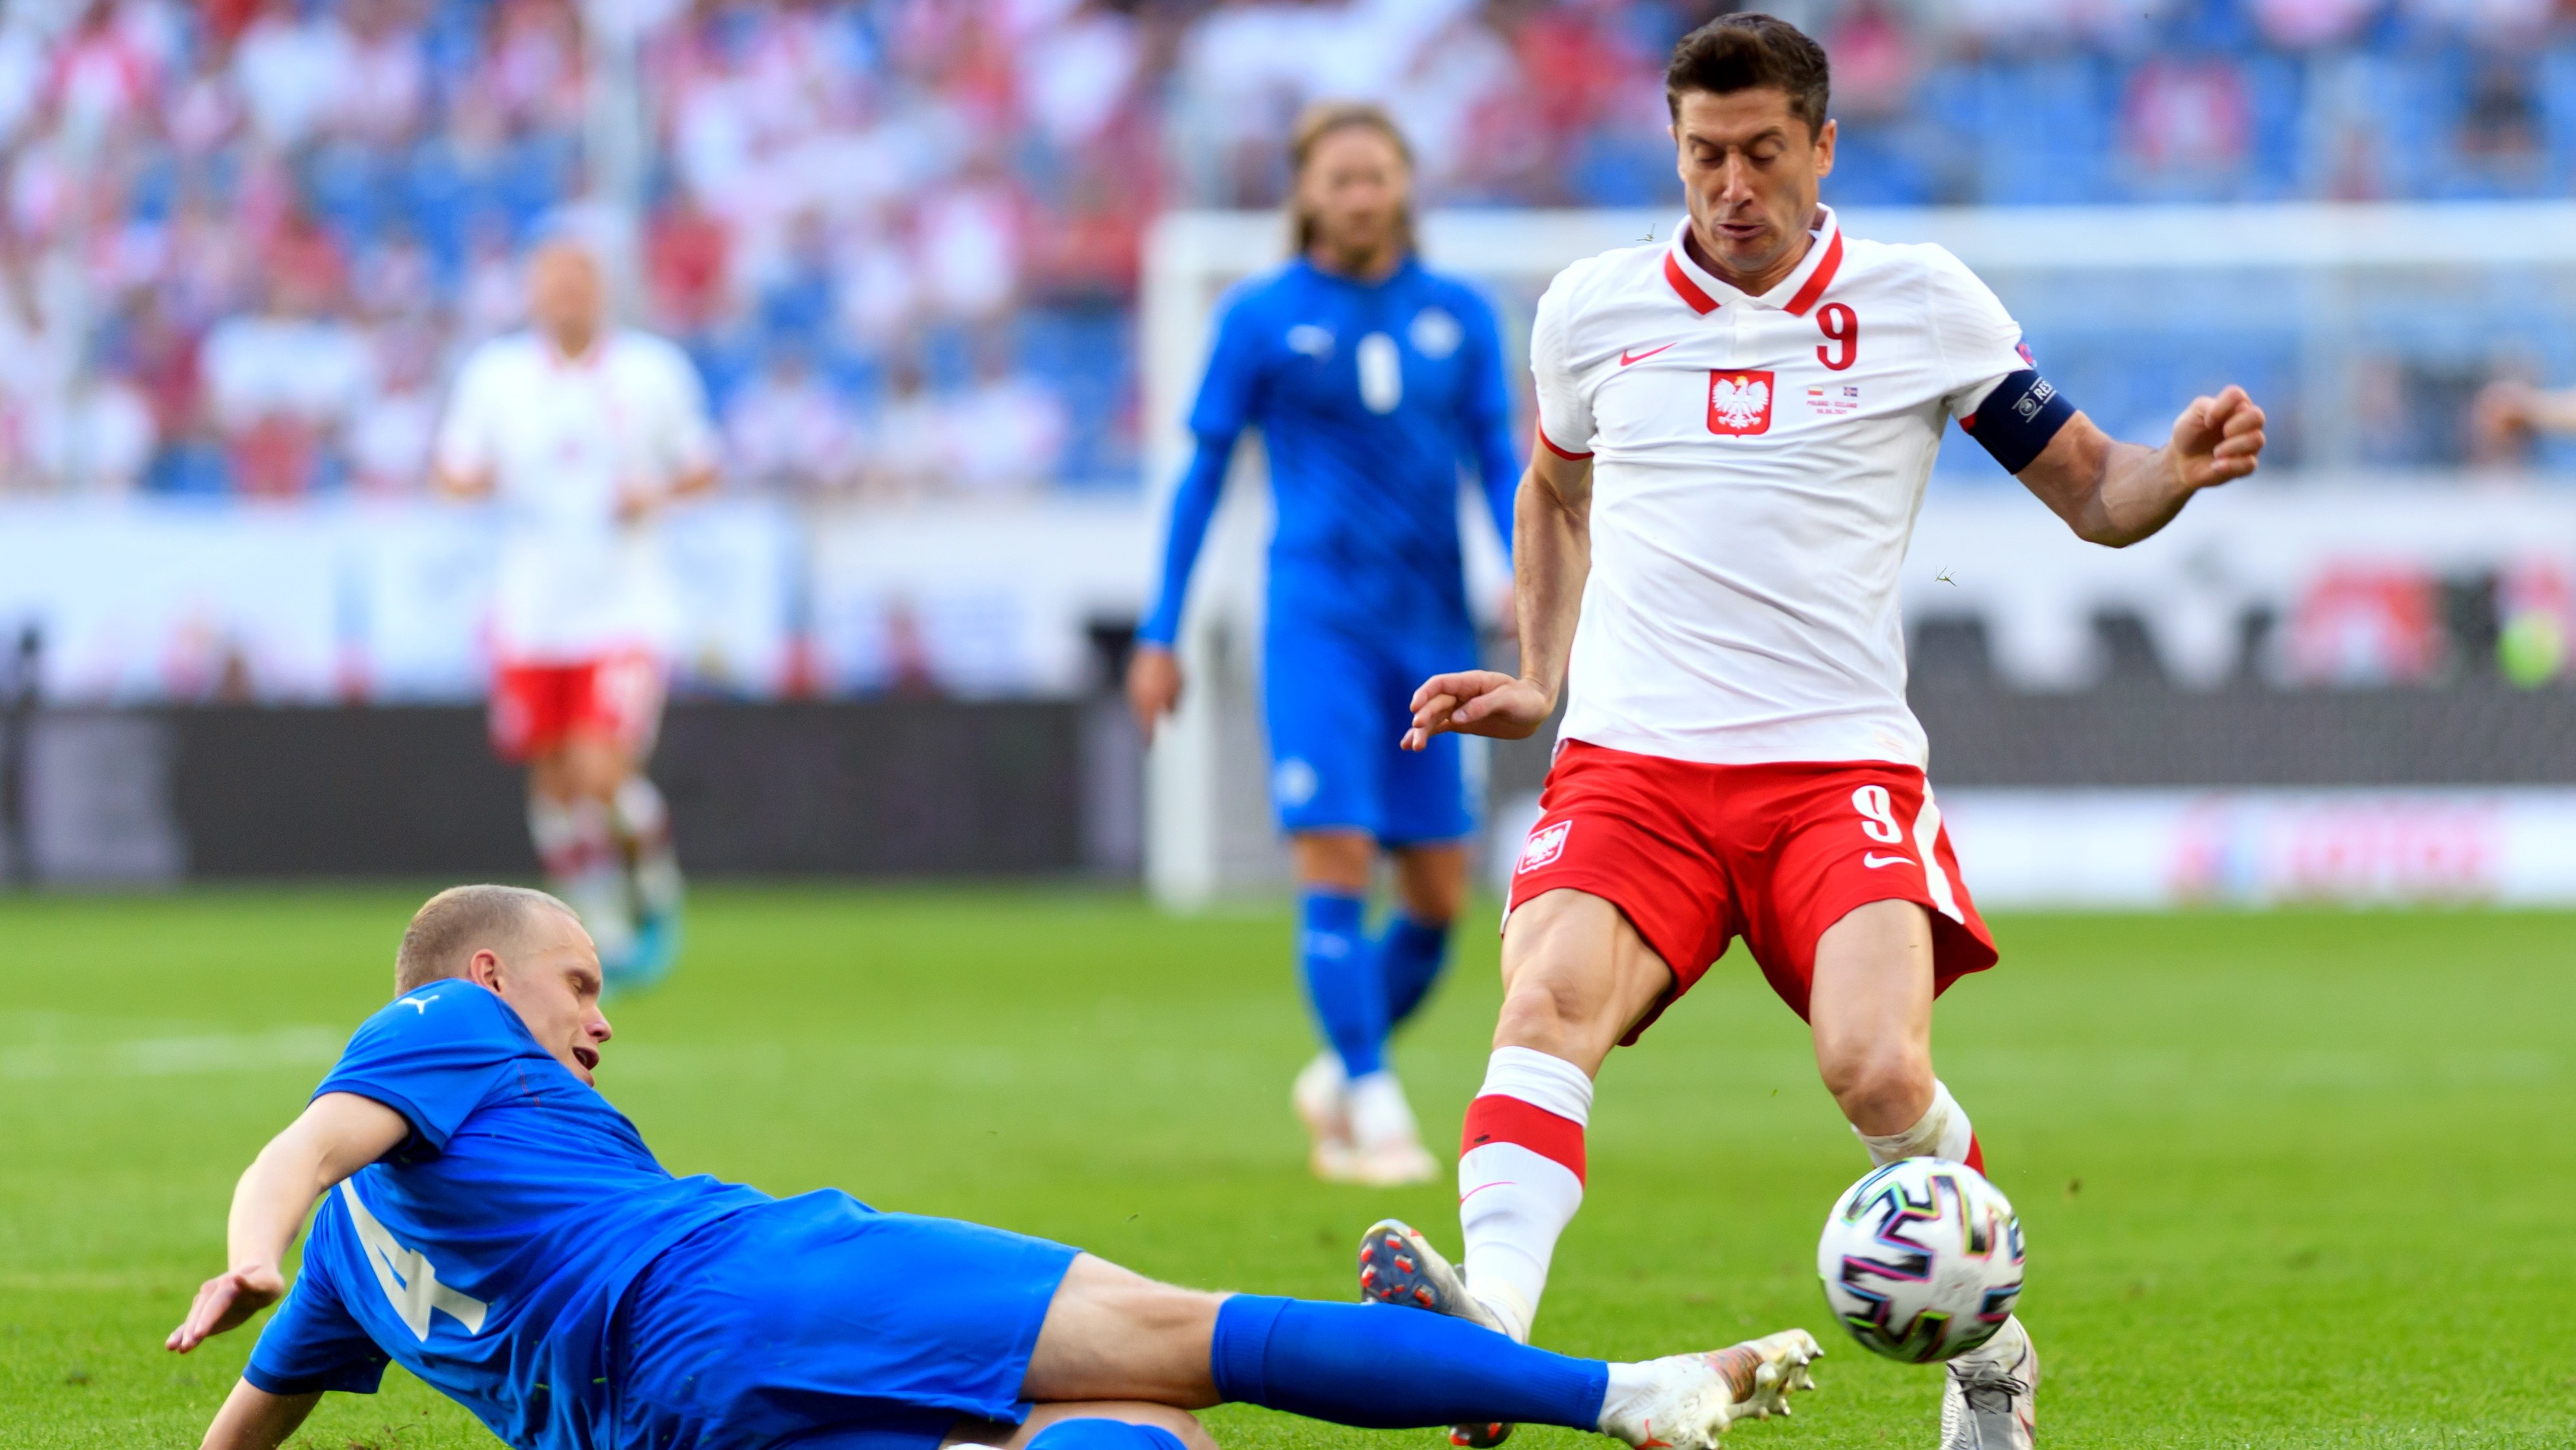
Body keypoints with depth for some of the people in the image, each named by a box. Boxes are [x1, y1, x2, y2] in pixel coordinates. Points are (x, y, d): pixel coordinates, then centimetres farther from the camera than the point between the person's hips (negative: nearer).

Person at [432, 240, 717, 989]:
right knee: (556, 784, 6)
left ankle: (656, 891, 13)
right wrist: (474, 476, -16)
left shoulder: (655, 372, 0)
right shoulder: (495, 374, 2)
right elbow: (452, 471, 8)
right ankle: (604, 935, 23)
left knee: (604, 777, -16)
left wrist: (656, 492, -12)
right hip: (532, 613, 3)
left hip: (626, 611, -2)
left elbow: (702, 469, 9)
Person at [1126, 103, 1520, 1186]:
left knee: (1438, 894, 3)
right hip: (1319, 619, -3)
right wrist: (1160, 636, 3)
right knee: (1336, 861, -14)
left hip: (1430, 625, 3)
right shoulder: (1264, 317, 1)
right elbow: (1204, 474, 5)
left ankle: (1337, 1077, 25)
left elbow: (1499, 465, 10)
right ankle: (1374, 1108, -7)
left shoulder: (1458, 316, 8)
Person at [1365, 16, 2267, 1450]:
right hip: (1631, 763, 2)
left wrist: (2180, 468, -11)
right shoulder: (1593, 309, 11)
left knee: (1878, 1069, -24)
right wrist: (1541, 681, 23)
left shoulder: (1922, 305, 6)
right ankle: (1490, 1328, -47)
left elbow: (2094, 494, 10)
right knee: (1546, 1005, -28)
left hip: (1838, 765, -2)